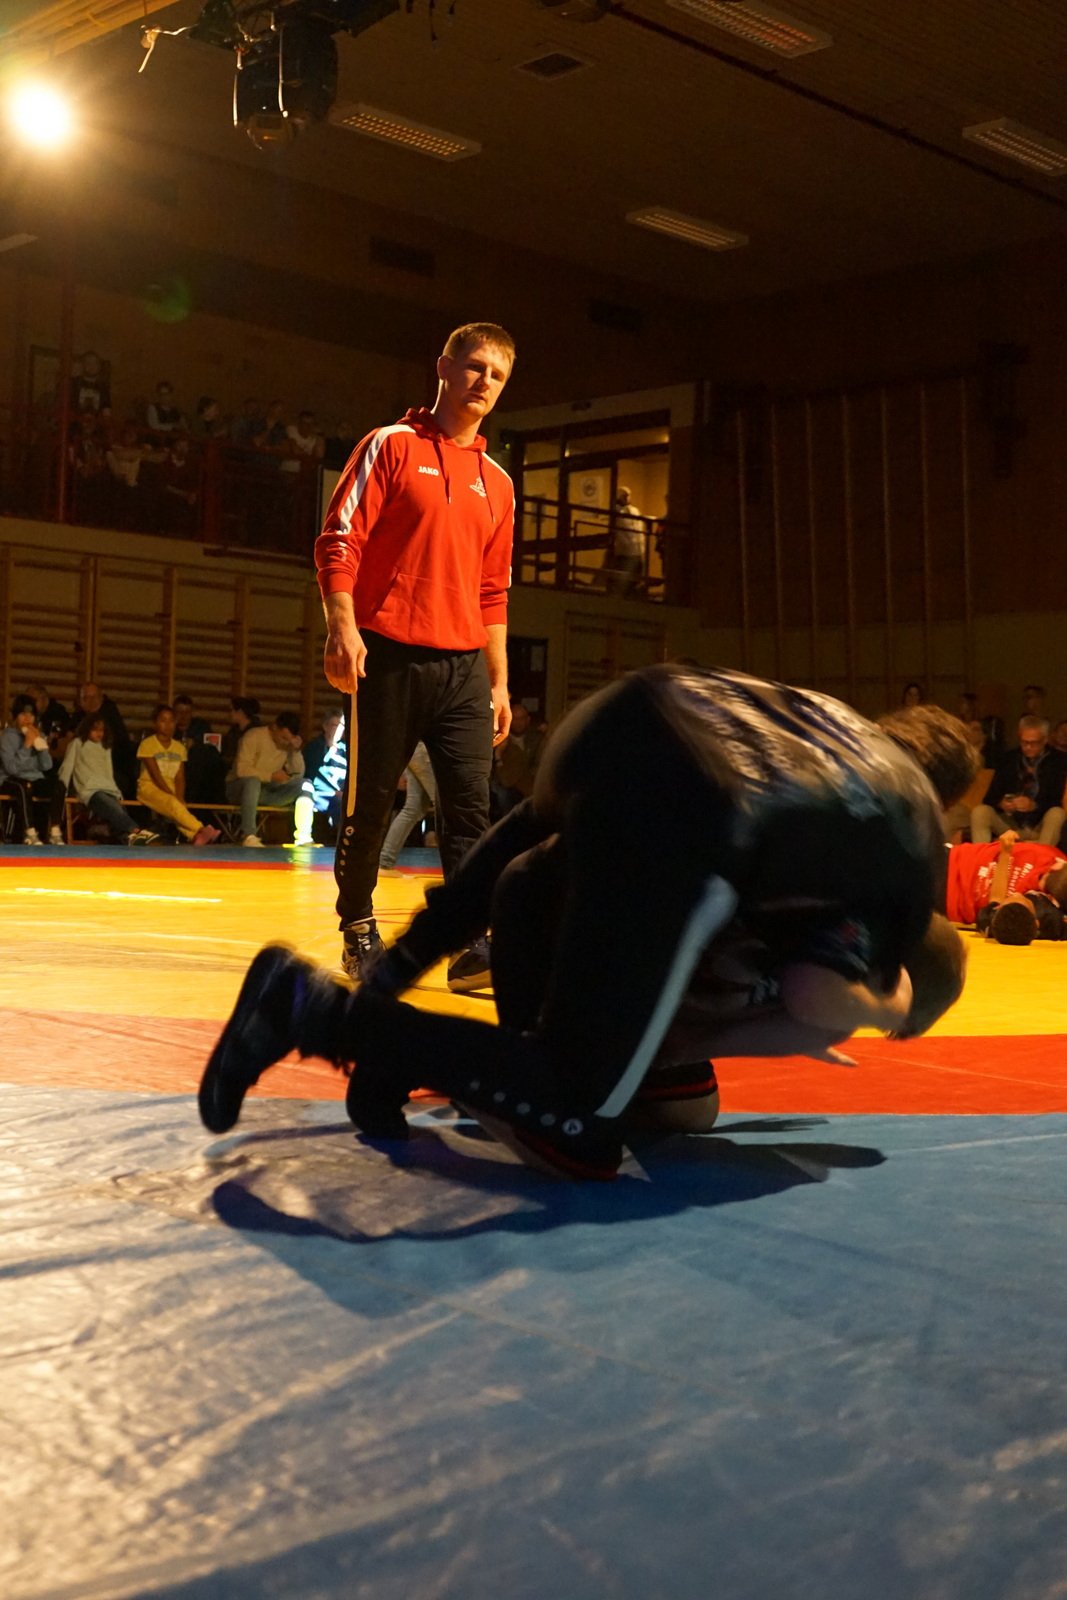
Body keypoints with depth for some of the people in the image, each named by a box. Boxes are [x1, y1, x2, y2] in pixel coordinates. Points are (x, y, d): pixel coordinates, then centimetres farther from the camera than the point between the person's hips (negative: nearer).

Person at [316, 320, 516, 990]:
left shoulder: (497, 483, 17)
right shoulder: (390, 447, 3)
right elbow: (339, 540, -5)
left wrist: (499, 681, 14)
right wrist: (342, 626, -17)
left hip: (463, 666, 4)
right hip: (388, 657, -4)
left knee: (471, 803, -7)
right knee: (369, 802, 3)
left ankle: (474, 944, -7)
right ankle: (358, 925, 21)